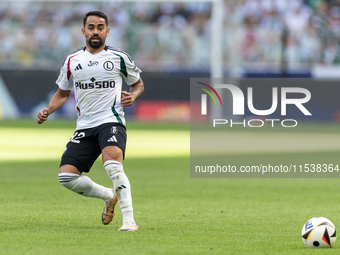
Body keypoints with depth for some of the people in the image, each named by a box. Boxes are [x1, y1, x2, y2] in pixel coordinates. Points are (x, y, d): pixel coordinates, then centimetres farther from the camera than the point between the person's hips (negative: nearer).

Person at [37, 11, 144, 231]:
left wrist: (133, 96, -7)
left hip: (111, 121, -4)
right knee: (66, 175, -8)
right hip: (84, 126, 4)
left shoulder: (119, 57, 4)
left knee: (112, 164, -33)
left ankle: (129, 220, -31)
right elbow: (63, 93, 23)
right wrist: (48, 110, 5)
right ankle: (109, 196, 18)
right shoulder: (72, 61, 12)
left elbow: (139, 84, 16)